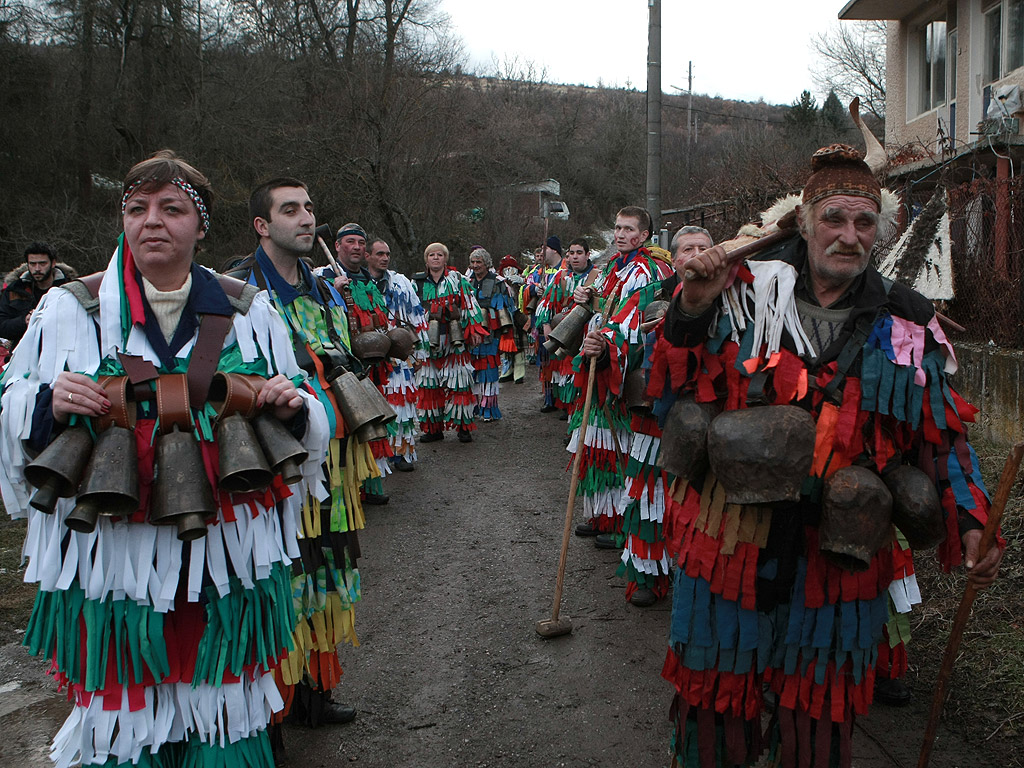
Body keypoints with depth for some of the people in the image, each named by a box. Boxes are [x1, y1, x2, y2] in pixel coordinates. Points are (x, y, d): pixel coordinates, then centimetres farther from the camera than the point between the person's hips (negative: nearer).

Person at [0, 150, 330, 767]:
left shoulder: (249, 311, 6)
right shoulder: (69, 311, 4)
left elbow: (305, 424, 12)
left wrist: (293, 405, -10)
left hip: (227, 558, 1)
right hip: (113, 560, 0)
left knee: (226, 714, 9)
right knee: (125, 717, 6)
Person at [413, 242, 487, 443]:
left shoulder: (457, 279, 5)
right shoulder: (417, 283, 11)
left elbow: (470, 305, 4)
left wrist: (475, 329, -1)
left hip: (453, 341, -2)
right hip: (427, 341, 3)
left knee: (458, 385, -2)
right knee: (429, 385, 4)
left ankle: (463, 427, 6)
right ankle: (433, 428, 14)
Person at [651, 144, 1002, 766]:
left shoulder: (906, 327, 2)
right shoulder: (744, 294, -4)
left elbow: (942, 436, 7)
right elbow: (674, 398, -5)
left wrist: (969, 520, -6)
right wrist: (691, 313, -19)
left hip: (840, 558, 1)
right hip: (728, 544, -1)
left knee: (820, 717, 18)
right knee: (715, 699, 17)